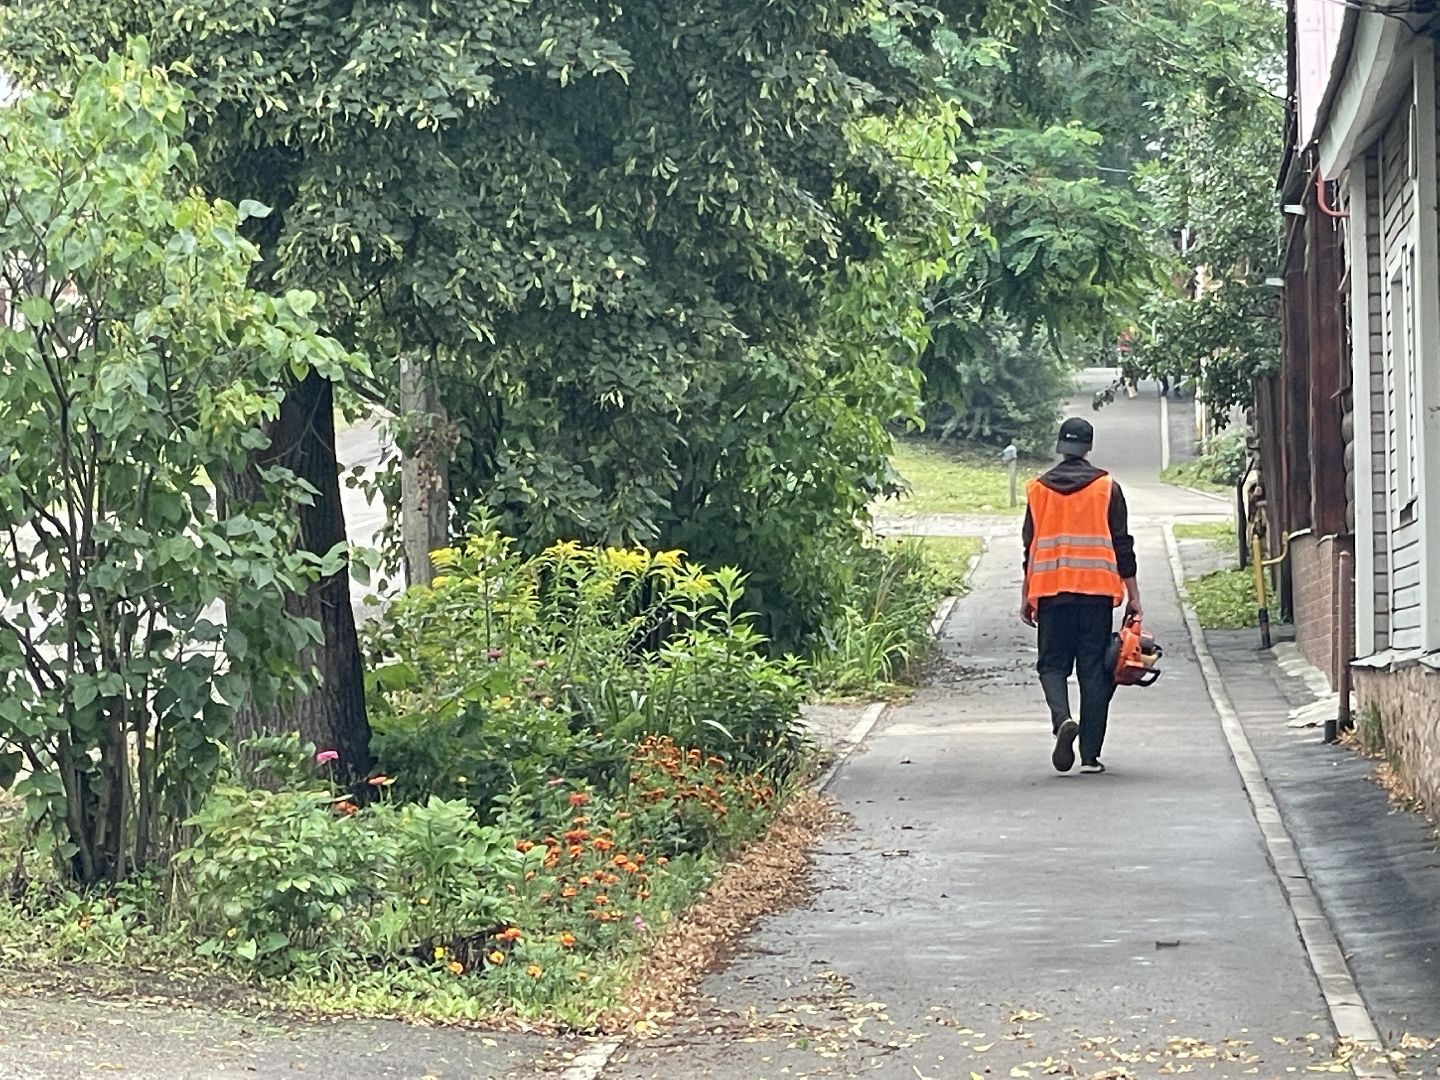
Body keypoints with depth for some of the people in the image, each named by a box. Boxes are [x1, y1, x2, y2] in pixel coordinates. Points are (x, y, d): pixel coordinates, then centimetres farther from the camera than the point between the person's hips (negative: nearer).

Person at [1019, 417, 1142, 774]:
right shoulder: (1106, 487, 1)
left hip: (1050, 590, 1)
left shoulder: (1038, 489, 5)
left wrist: (1026, 597, 16)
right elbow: (1123, 546, 1)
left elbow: (1030, 548, 8)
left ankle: (1062, 719, -20)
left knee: (1052, 664, 9)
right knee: (1094, 669, 3)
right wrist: (1133, 596, 6)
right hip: (1097, 589, -1)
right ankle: (1090, 754, 2)